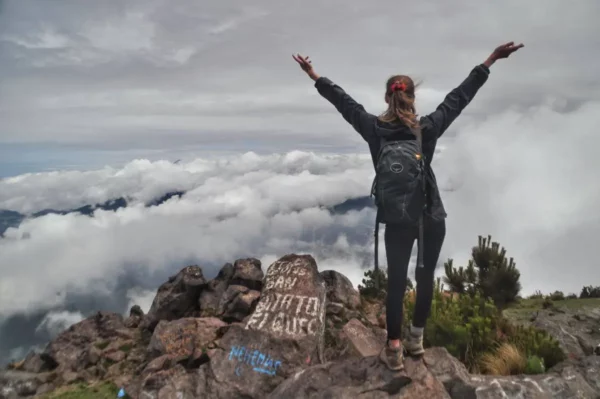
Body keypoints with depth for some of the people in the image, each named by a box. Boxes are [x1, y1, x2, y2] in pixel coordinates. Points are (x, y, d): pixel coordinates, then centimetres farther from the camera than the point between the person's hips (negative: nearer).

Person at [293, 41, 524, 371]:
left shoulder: (373, 129, -8)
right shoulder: (428, 128, -10)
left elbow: (342, 101, 2)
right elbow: (460, 96, -2)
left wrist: (314, 75, 15)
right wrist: (492, 59, 8)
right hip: (432, 218, 0)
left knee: (396, 281, 9)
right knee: (425, 276, 16)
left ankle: (394, 349, 14)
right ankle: (416, 338, 31)